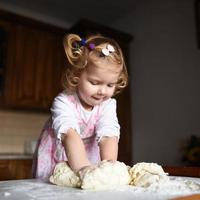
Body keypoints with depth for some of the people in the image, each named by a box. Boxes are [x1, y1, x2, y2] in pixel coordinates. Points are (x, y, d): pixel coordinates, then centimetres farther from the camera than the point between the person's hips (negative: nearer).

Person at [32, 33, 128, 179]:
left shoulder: (108, 104, -11)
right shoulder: (63, 102, -22)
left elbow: (108, 135, -23)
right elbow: (70, 135, -36)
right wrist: (83, 168, -49)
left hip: (87, 162, 2)